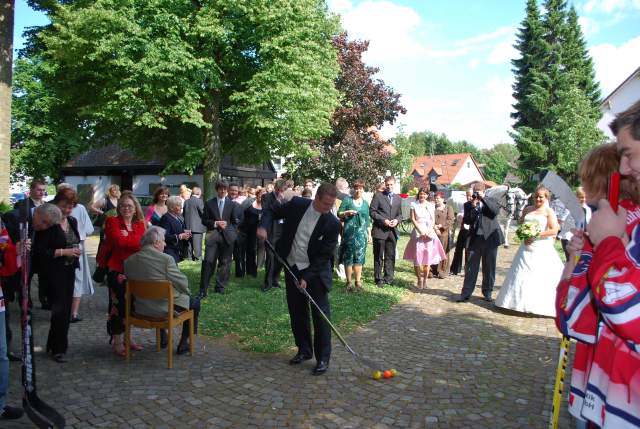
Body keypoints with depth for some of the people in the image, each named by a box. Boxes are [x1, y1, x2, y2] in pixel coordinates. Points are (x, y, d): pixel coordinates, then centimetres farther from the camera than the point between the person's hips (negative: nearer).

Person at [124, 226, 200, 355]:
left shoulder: (129, 261, -6)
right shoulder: (166, 259, -22)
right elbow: (182, 283, -18)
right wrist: (186, 291, 6)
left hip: (141, 309, 6)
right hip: (166, 308, -6)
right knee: (195, 303, 19)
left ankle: (162, 338, 43)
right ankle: (183, 343, 22)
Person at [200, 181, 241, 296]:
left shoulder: (232, 204, 9)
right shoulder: (209, 203, 8)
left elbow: (236, 221, 10)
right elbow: (204, 220, 6)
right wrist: (215, 223, -9)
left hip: (227, 236, 1)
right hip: (212, 235, -1)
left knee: (225, 262, 5)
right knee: (208, 262, -8)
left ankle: (220, 287, 17)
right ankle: (203, 290, -4)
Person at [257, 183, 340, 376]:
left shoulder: (332, 224, -18)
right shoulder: (297, 204, -10)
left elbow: (325, 255, -15)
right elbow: (272, 210, 5)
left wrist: (307, 277, -19)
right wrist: (264, 226, -15)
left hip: (315, 273, -3)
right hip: (292, 268, 4)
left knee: (321, 315, -5)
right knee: (297, 312, 12)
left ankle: (323, 358, 7)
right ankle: (304, 350, 29)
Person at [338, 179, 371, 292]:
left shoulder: (365, 203, 15)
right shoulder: (347, 200, 5)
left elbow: (367, 220, 18)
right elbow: (339, 214, 5)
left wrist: (369, 234, 15)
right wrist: (347, 213, -15)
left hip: (362, 233, 3)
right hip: (349, 232, -2)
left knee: (359, 257, 1)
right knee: (348, 257, -2)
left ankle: (358, 282, 7)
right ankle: (349, 282, 4)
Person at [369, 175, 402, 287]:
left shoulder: (398, 198, 14)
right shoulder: (378, 195, -1)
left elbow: (400, 214, 17)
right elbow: (372, 211, -6)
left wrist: (397, 220, -5)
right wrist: (383, 220, -15)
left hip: (392, 231, 4)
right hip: (380, 231, -4)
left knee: (391, 256, 8)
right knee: (378, 256, 4)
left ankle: (389, 278, 18)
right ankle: (378, 279, 12)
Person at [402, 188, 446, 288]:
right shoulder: (414, 205, 4)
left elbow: (433, 220, 7)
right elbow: (413, 219, -1)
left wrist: (428, 231, -7)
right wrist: (420, 231, -10)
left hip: (429, 233, 2)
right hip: (418, 233, -2)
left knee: (428, 257, 0)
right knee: (417, 257, -5)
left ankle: (425, 280, 7)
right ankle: (419, 280, 5)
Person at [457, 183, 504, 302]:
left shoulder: (490, 201, 6)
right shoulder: (470, 204, 8)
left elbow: (496, 210, -15)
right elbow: (468, 221, -4)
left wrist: (483, 198, -16)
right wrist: (473, 206, -14)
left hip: (490, 238, -1)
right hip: (475, 239, 1)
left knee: (489, 268, 8)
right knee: (471, 268, 1)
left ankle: (487, 293, 21)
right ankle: (466, 293, 5)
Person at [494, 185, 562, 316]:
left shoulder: (549, 211, -2)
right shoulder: (527, 209, 13)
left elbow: (554, 230, -11)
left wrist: (536, 235, -16)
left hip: (542, 249, -5)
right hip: (526, 247, 5)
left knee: (542, 277, -5)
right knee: (522, 275, 8)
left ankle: (540, 305, 2)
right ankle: (521, 302, 18)